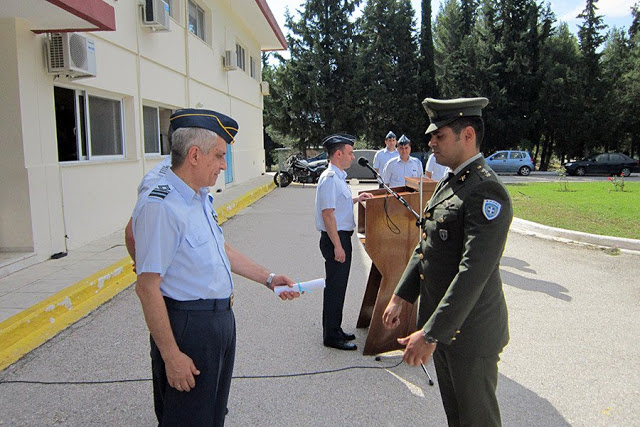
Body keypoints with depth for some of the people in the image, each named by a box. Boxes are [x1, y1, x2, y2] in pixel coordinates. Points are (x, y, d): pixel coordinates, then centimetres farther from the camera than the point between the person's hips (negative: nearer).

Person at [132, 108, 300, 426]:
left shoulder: (201, 197, 7)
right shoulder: (161, 206, -23)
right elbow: (147, 287, -24)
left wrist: (268, 278, 15)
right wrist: (171, 355, -22)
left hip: (221, 319, 9)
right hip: (188, 327, -9)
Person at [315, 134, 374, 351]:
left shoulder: (337, 177, 14)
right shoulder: (330, 178, -18)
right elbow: (327, 213, -23)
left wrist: (356, 199, 18)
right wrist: (337, 245, -23)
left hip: (341, 237, 10)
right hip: (335, 239, -10)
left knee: (337, 286, 17)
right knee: (335, 287, -1)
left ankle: (334, 330, 30)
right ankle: (332, 336, 12)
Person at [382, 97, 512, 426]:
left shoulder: (486, 191, -22)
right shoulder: (448, 183, 9)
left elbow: (473, 273, -29)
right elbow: (425, 247, 13)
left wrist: (430, 334, -29)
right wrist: (399, 297, 11)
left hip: (469, 331, -9)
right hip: (440, 323, 9)